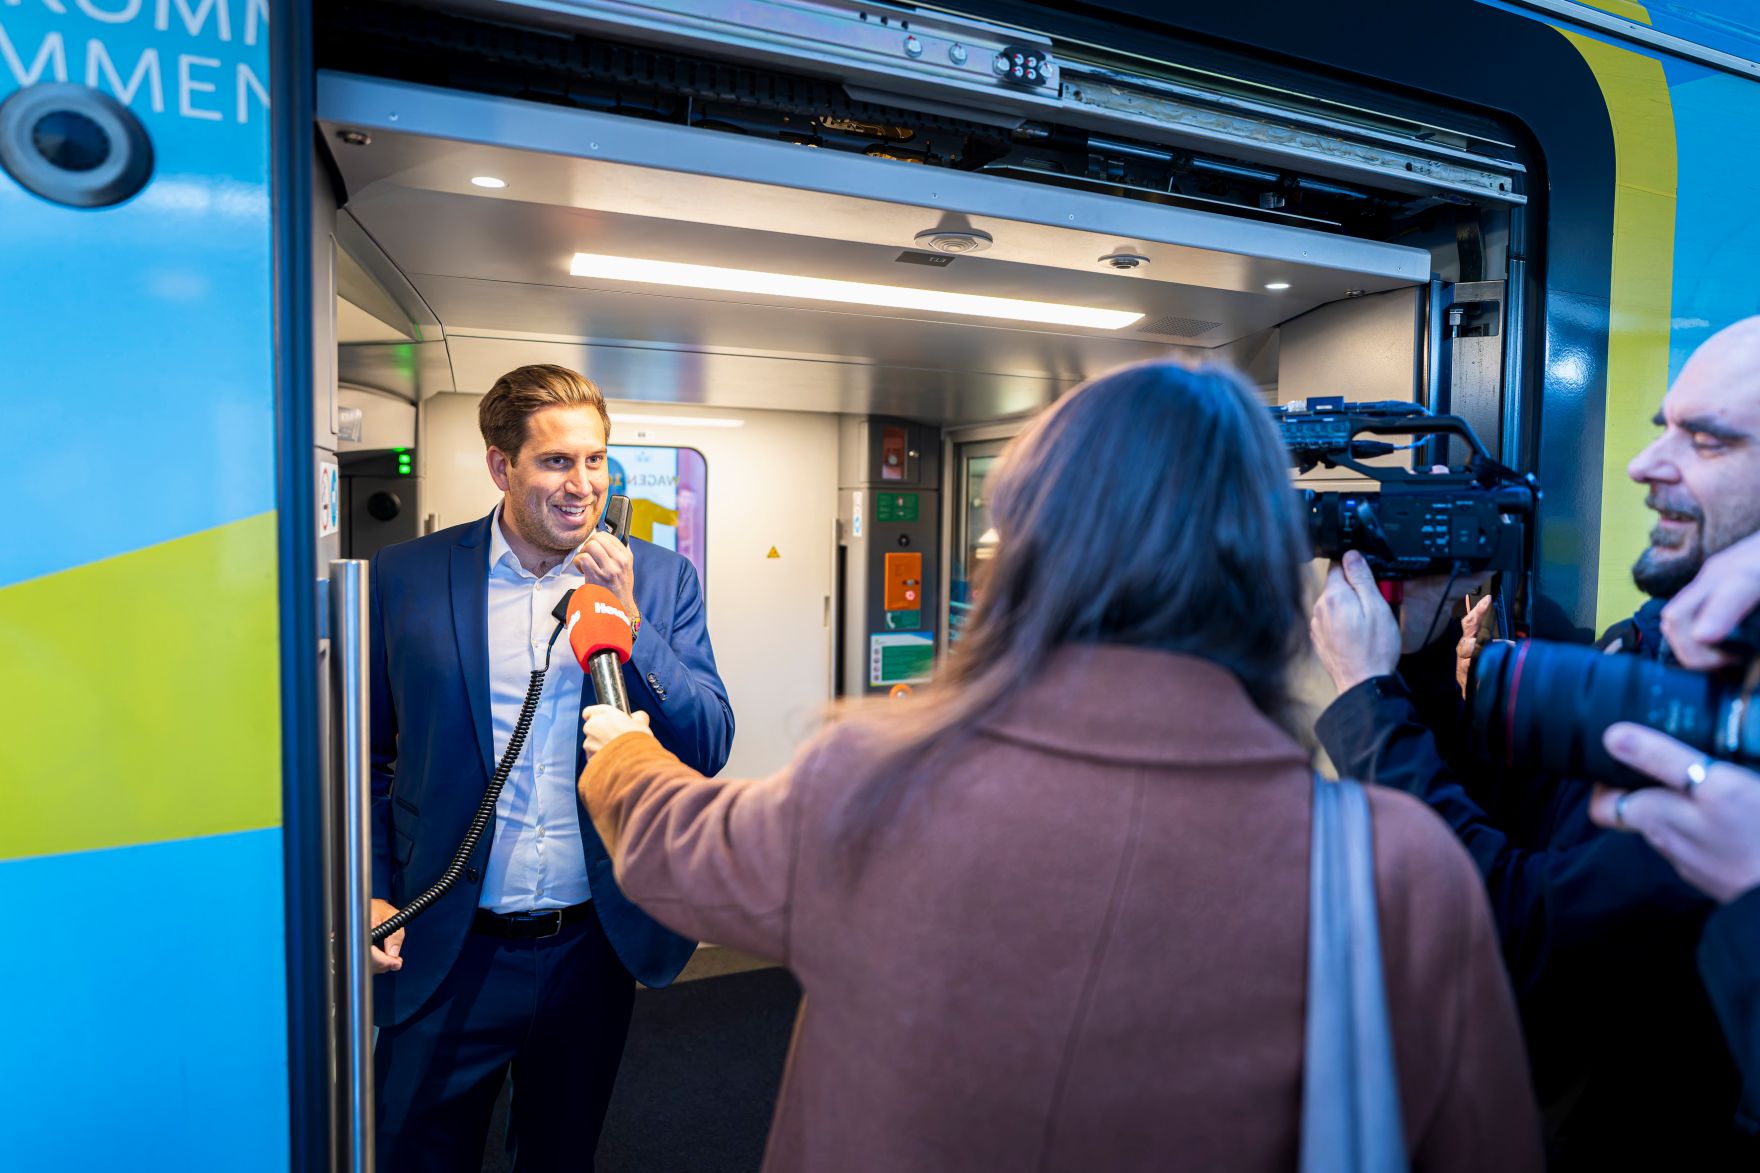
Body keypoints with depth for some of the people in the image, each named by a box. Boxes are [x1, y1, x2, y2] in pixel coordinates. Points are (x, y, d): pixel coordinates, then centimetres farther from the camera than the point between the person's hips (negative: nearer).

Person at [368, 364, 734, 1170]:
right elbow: (369, 756, 4)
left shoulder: (660, 579, -4)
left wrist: (627, 621, -19)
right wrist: (373, 892, -5)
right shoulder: (405, 577, -5)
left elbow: (710, 749, -9)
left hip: (593, 949, 2)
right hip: (449, 953, -1)